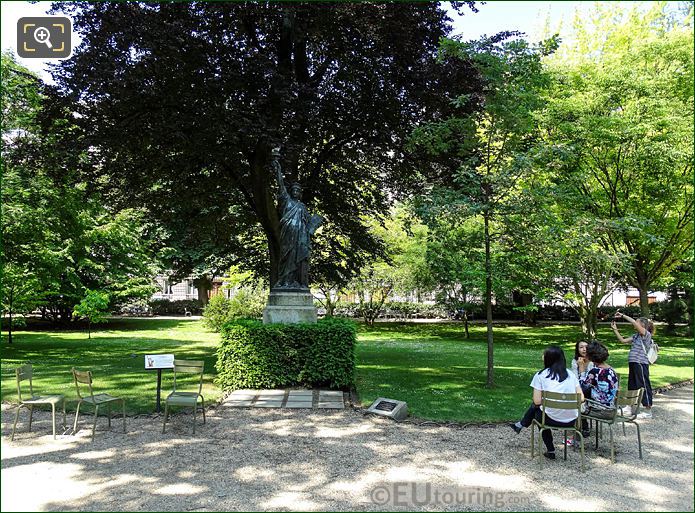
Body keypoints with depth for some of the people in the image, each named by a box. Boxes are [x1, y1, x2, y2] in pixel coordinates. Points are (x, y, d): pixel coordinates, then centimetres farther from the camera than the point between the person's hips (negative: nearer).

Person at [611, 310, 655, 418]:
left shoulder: (646, 334, -9)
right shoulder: (636, 336, 16)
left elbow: (634, 322, -21)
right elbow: (623, 340, 17)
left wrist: (622, 315, -17)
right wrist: (615, 329, 14)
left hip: (641, 364, -9)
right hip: (633, 363, 9)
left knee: (644, 386, -3)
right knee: (632, 385, 16)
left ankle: (648, 411, 3)